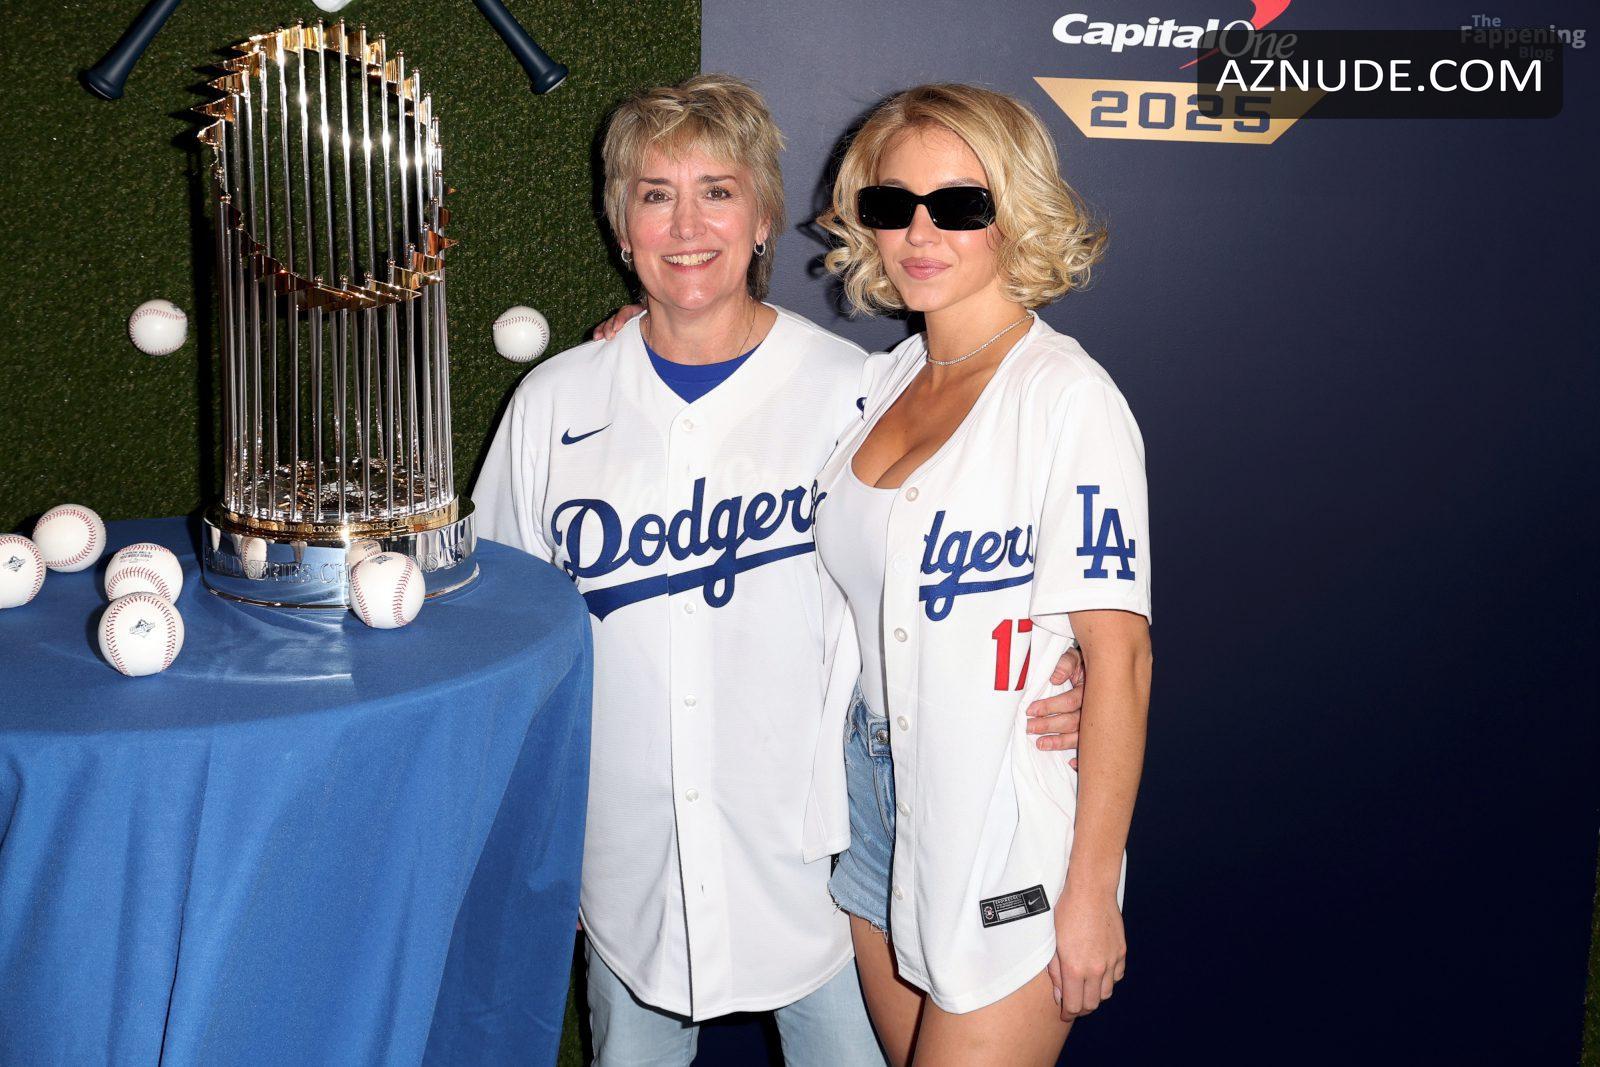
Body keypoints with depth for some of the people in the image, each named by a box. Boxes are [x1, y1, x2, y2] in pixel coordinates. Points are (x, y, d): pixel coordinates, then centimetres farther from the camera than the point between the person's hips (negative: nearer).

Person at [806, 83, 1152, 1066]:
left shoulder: (1066, 397, -15)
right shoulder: (890, 380, 7)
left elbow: (1119, 655, -17)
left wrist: (1092, 889, -17)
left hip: (1007, 832, -7)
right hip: (877, 797, 7)